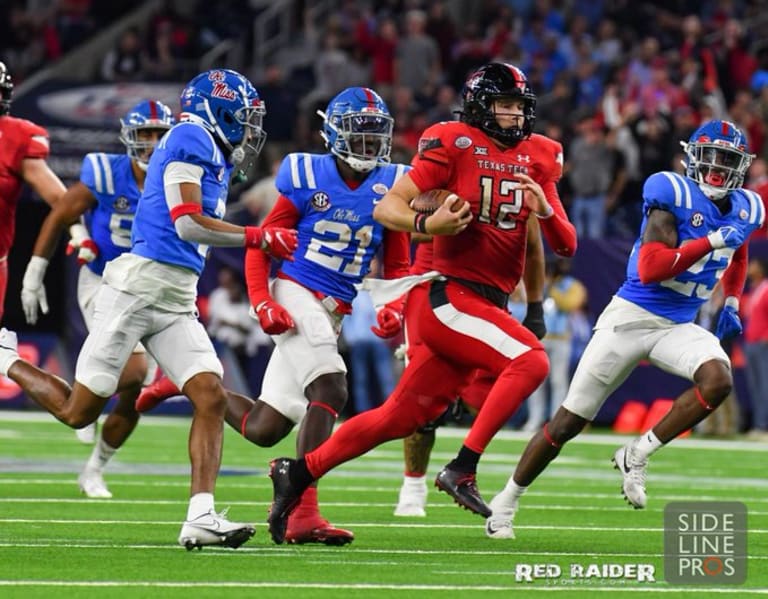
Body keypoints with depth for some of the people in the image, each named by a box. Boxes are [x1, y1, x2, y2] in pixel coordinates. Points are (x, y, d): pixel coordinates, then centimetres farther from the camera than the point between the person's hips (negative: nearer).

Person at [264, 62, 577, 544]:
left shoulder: (538, 158, 11)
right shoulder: (454, 144, -6)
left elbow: (567, 246, 10)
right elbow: (387, 208, -8)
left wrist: (545, 210, -11)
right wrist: (426, 224, -29)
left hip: (487, 305, 7)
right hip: (450, 295, -7)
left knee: (401, 417, 10)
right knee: (530, 361, -26)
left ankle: (298, 473, 20)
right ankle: (463, 469, -22)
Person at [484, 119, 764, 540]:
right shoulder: (674, 194, -16)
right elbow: (650, 270, -24)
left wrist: (731, 304, 19)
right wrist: (713, 241, -27)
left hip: (678, 328, 5)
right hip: (631, 318, -5)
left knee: (718, 380, -27)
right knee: (568, 422, 1)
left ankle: (637, 454, -10)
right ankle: (506, 502, 18)